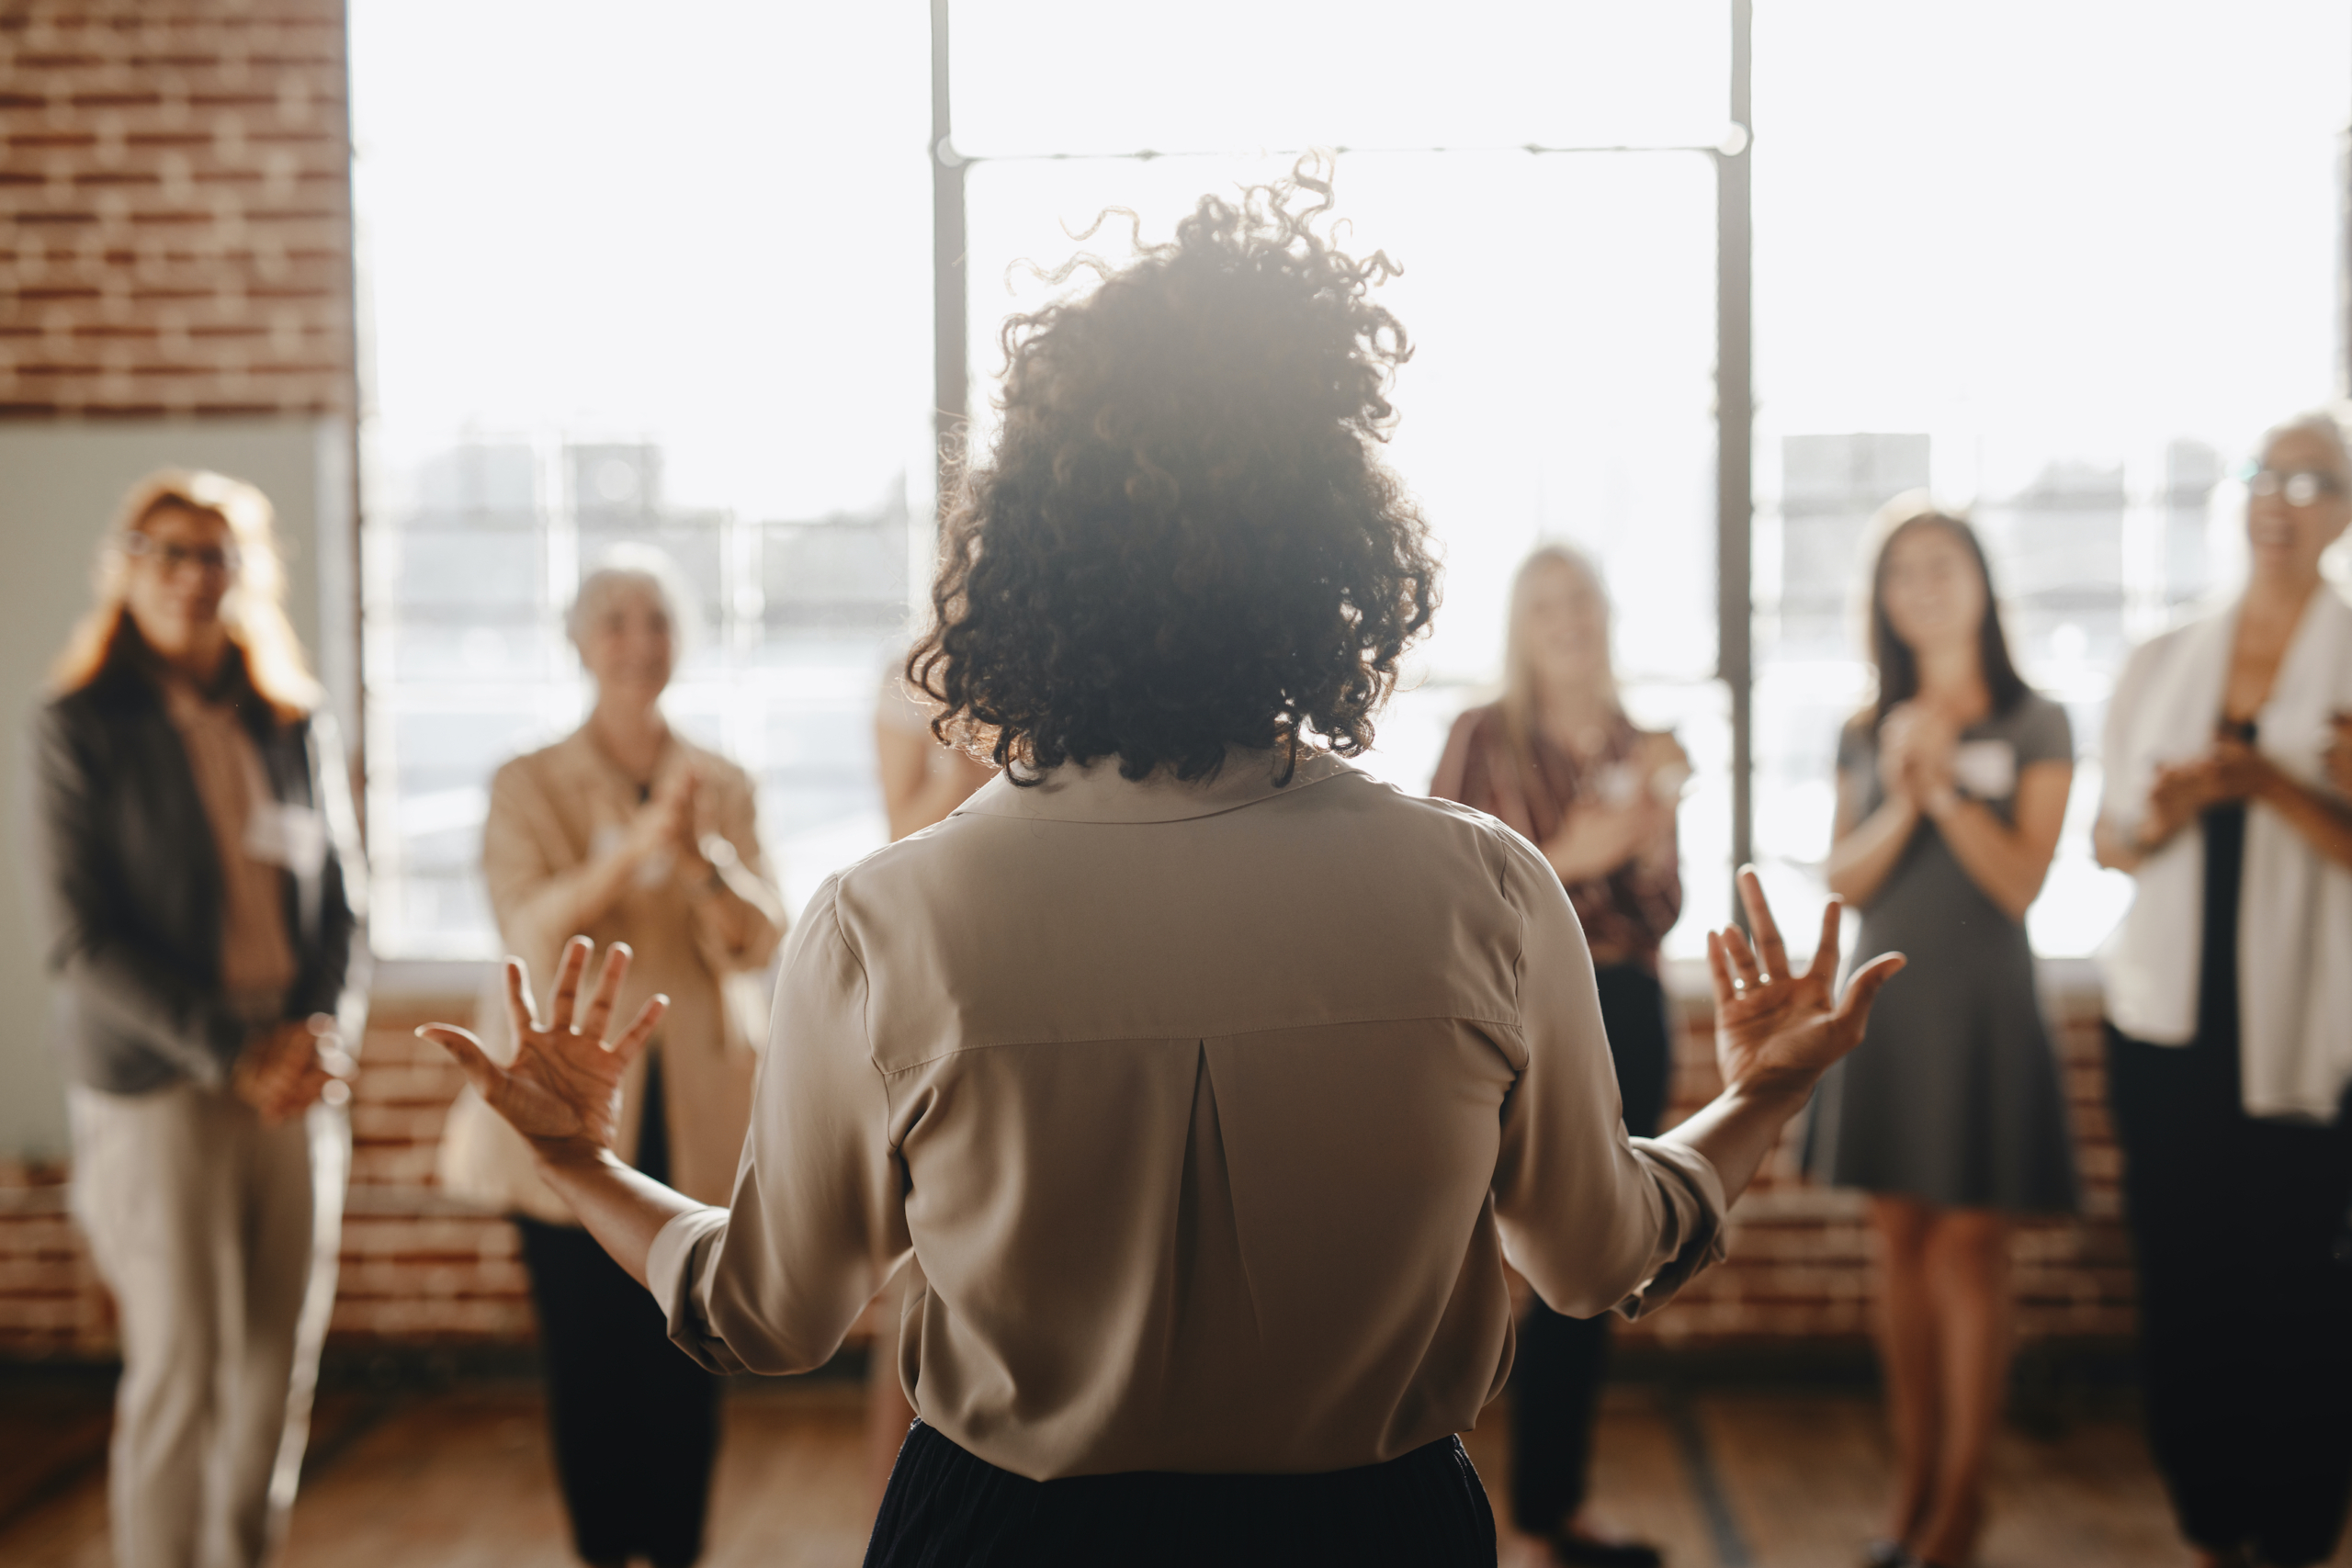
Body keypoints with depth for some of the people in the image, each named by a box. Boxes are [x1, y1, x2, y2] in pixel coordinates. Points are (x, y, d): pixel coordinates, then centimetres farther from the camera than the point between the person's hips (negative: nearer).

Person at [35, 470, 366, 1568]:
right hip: (156, 1086, -4)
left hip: (297, 1090, 4)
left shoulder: (297, 728, 10)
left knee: (280, 1364, 6)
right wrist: (232, 1053, -13)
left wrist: (321, 1036, -5)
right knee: (180, 1370, -4)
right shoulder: (82, 728, -1)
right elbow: (83, 937, -6)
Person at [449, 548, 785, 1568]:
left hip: (697, 1121, 1)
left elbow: (761, 942, -2)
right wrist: (637, 846, -28)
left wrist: (706, 860, -23)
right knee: (586, 1360, 1)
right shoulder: (528, 787, 2)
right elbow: (533, 932, -13)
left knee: (685, 1361, 1)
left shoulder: (726, 787, 8)